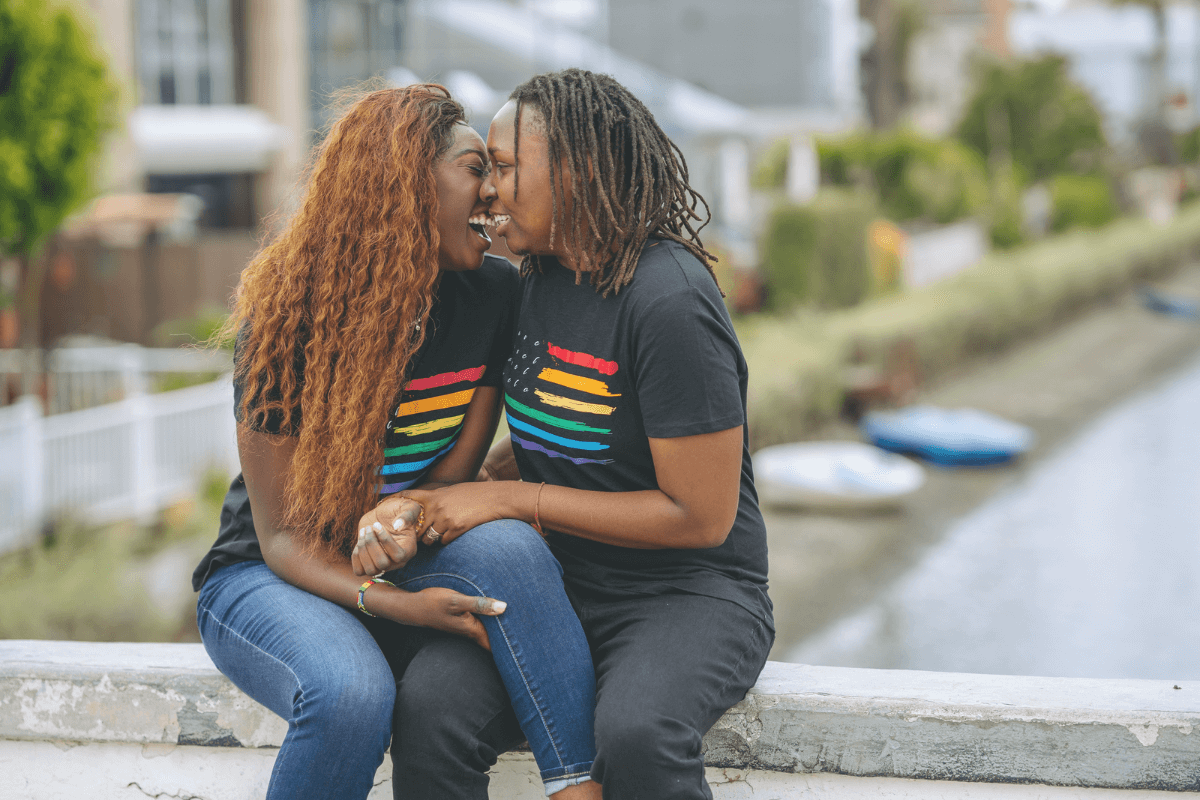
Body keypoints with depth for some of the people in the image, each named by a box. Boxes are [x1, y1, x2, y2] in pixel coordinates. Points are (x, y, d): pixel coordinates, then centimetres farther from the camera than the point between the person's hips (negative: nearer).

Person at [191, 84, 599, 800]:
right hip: (271, 577, -3)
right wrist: (390, 604, -33)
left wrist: (407, 515, -25)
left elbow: (458, 466, 0)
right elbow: (282, 536, -14)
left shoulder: (493, 294, -3)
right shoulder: (289, 317, -15)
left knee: (507, 545, -31)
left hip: (413, 568, 4)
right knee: (351, 693, -37)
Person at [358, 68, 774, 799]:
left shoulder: (667, 300, -17)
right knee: (431, 709, -23)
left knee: (635, 732, -38)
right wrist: (441, 496, 2)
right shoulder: (544, 277, 8)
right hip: (564, 584, 6)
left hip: (693, 593, -6)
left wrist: (511, 500, -13)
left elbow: (701, 516, -16)